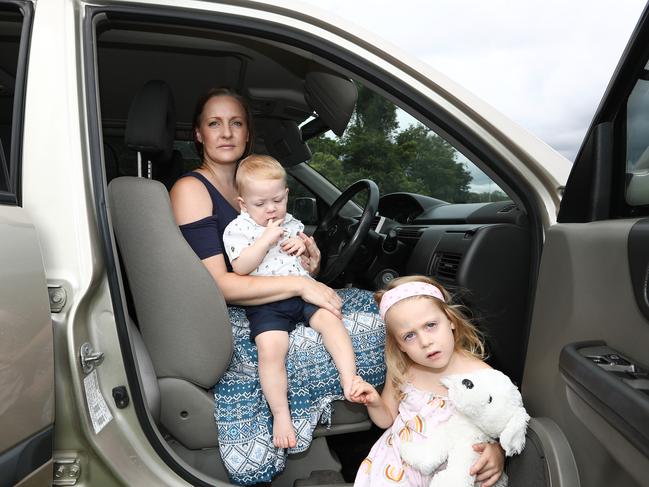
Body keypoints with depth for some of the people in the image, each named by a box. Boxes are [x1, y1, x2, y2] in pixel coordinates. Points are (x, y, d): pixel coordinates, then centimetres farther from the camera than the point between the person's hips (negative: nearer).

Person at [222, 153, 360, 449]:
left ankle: (350, 383, -21)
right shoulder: (237, 229, 2)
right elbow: (241, 268, -11)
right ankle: (280, 414, -14)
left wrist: (303, 245, 1)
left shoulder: (290, 223, 18)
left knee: (329, 318, -24)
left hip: (301, 292, 4)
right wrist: (266, 239, -16)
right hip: (265, 303, -4)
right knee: (270, 347, -27)